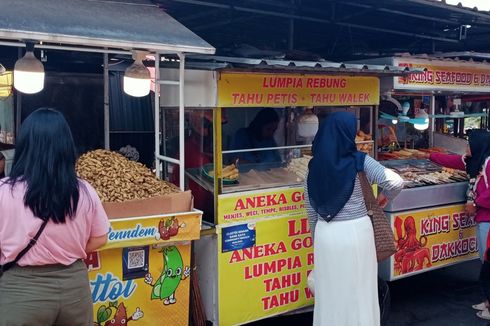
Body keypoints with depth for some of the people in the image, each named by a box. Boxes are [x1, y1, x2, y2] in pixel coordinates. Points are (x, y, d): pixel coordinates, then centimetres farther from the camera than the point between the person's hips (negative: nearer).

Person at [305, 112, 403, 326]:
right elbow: (395, 182, -19)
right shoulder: (358, 160, -11)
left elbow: (311, 209, 6)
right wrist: (385, 196, 3)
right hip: (355, 231, -3)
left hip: (325, 233, 3)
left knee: (329, 290, 15)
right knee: (359, 289, 13)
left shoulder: (314, 165, 0)